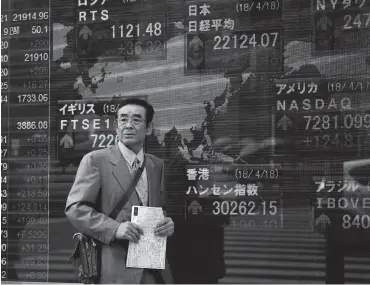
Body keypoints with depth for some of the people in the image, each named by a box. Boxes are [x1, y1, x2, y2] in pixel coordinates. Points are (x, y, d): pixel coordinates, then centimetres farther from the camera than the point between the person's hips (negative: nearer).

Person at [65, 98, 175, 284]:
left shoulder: (157, 165, 15)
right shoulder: (95, 160, -3)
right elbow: (75, 208, -8)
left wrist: (167, 223, -1)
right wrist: (114, 228, -20)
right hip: (116, 267, -5)